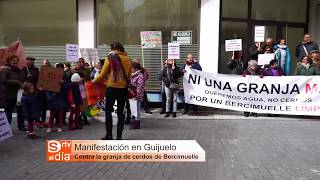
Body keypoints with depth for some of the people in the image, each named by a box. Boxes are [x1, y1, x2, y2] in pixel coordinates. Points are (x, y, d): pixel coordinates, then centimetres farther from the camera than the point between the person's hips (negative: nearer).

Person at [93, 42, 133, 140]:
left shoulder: (110, 58, -6)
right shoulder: (128, 59, 4)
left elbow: (102, 75, -2)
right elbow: (129, 76, 9)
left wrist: (94, 80, 15)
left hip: (112, 87, -4)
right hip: (124, 88, 4)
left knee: (108, 111, 8)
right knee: (120, 112, 10)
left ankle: (109, 135, 9)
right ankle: (119, 136, 13)